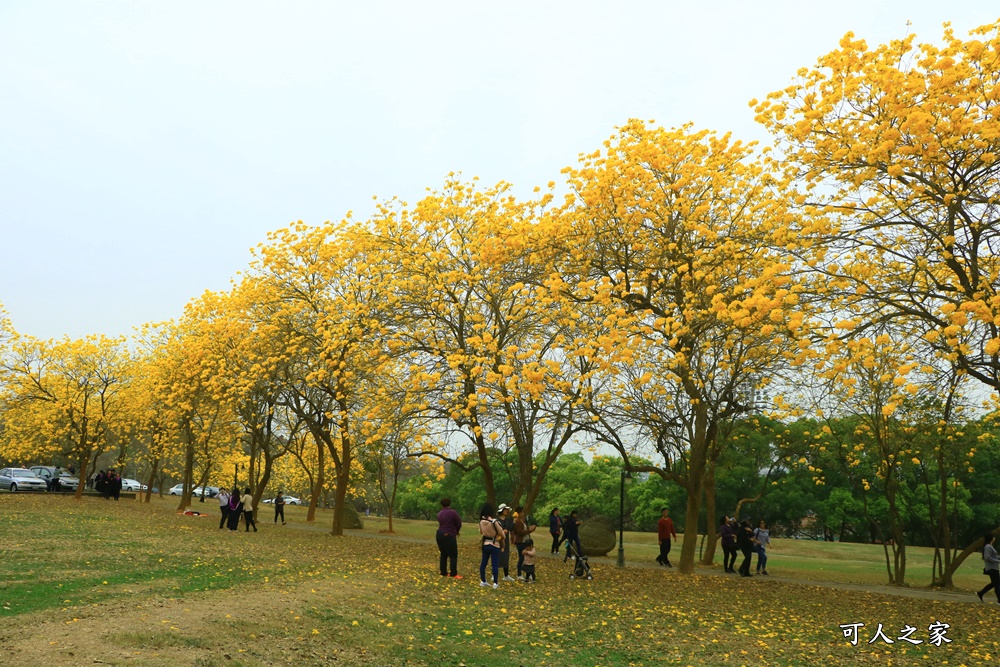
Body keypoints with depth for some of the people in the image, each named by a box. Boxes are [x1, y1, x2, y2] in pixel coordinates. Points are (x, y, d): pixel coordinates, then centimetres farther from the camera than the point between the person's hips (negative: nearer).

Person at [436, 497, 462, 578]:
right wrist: (457, 531, 17)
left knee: (443, 554, 14)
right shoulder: (453, 513, -11)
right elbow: (459, 523, -5)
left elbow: (440, 524, 12)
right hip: (449, 536, -6)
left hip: (440, 535, 6)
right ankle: (453, 573, 0)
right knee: (453, 555, 1)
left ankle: (443, 572, 17)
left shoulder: (439, 514, 7)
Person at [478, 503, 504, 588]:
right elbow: (501, 533, -11)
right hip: (494, 545, -5)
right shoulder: (494, 522, -22)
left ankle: (482, 581, 21)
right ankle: (495, 583, 4)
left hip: (485, 545, 5)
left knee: (483, 563, 14)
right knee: (495, 565, 2)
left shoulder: (481, 521, -7)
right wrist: (503, 537, 9)